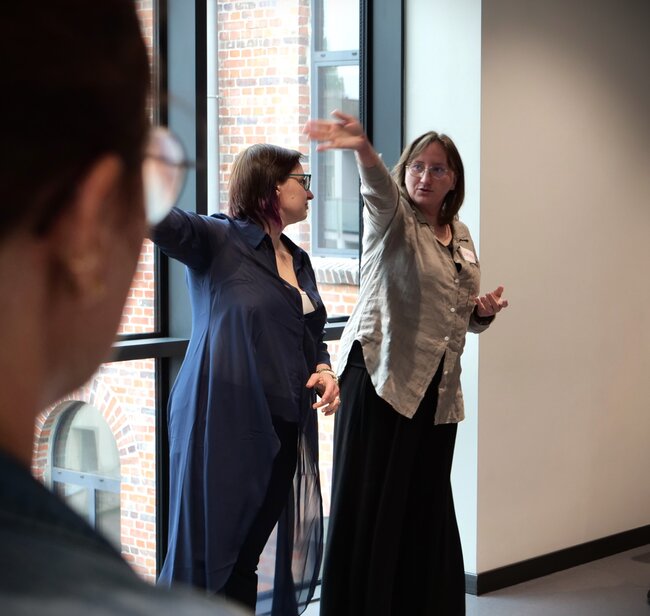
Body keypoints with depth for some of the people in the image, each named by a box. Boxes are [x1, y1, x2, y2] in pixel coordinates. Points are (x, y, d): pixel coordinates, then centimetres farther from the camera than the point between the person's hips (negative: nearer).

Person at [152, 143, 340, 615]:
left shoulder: (299, 261, 16)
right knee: (212, 547, -2)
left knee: (249, 554, 11)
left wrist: (325, 371, 3)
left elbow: (313, 339, 25)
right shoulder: (218, 241, -6)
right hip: (224, 423, -6)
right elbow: (164, 221, -25)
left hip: (284, 430, 6)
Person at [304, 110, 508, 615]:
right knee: (372, 502, -5)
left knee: (427, 503, 11)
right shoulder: (393, 220, -3)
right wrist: (363, 150, -50)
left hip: (437, 387, 6)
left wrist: (484, 311, 1)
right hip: (382, 377, -6)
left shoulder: (461, 236, 15)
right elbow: (380, 190, -28)